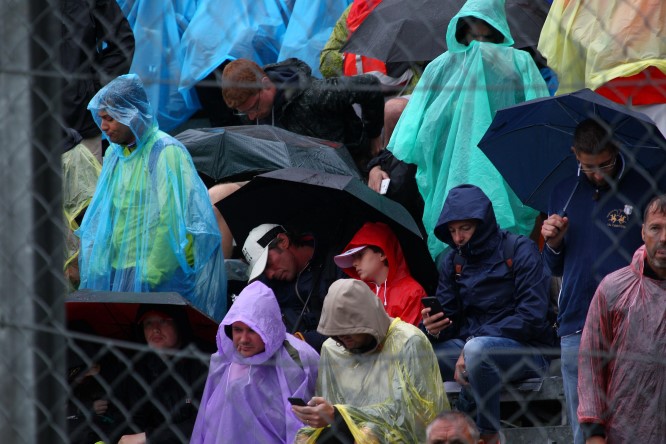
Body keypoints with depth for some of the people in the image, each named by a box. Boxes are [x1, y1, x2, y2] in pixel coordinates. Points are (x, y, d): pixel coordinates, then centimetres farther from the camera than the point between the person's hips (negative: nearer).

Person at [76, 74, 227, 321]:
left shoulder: (167, 152, -10)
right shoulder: (114, 154, 14)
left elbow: (174, 219, -14)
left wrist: (152, 273, -16)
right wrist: (95, 269, 10)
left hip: (157, 275, -7)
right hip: (117, 271, 7)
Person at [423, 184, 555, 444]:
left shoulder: (519, 251, -8)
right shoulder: (453, 261, 9)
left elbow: (532, 317, -17)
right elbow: (449, 320, 9)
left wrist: (476, 340, -23)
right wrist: (433, 329, -17)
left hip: (526, 350, -6)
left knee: (478, 349, -37)